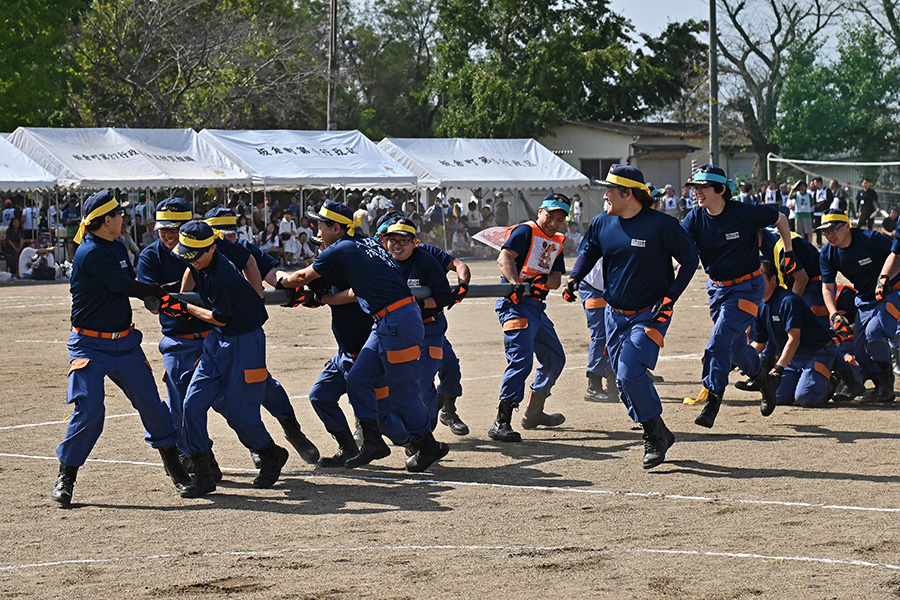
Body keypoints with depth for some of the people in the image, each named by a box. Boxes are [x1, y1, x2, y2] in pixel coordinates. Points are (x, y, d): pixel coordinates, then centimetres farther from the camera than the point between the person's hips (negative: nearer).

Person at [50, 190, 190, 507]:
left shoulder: (116, 246, 10)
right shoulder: (90, 253, -18)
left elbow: (131, 285, 14)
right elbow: (128, 288, -18)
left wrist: (161, 300, -2)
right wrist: (163, 291, -3)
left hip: (125, 341, 8)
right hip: (91, 346, -8)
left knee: (151, 403, 7)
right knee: (89, 410, -13)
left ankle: (175, 468, 19)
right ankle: (65, 478, 1)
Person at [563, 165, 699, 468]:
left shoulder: (661, 224, -13)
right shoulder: (602, 223, 2)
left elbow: (690, 259, -6)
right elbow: (588, 252, 16)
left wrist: (670, 298, -13)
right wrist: (573, 279, -4)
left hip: (650, 314, -6)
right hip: (616, 315, 6)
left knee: (630, 372, -21)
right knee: (623, 381, 6)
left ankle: (657, 434, -5)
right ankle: (656, 436, 21)